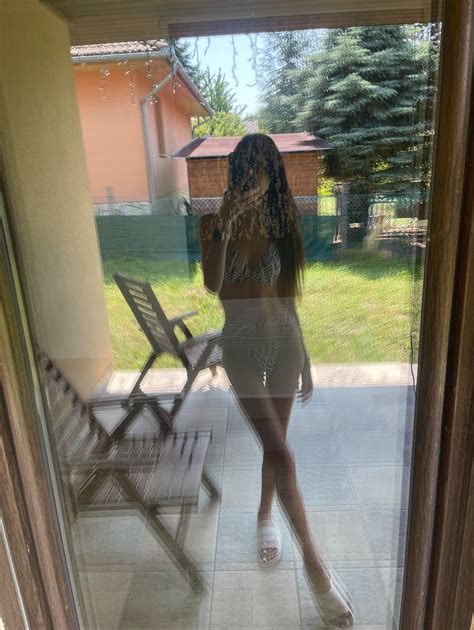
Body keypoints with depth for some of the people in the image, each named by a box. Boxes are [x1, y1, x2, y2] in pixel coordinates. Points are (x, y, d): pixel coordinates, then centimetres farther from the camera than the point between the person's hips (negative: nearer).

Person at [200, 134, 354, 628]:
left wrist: (304, 358, 9)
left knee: (275, 444, 14)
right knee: (279, 451, -7)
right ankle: (312, 560, 8)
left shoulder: (281, 223, 2)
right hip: (241, 346, -3)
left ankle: (265, 515, 42)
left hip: (284, 342, 3)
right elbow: (212, 285, -21)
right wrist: (225, 225, -30)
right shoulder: (214, 223, -5)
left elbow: (288, 295, 7)